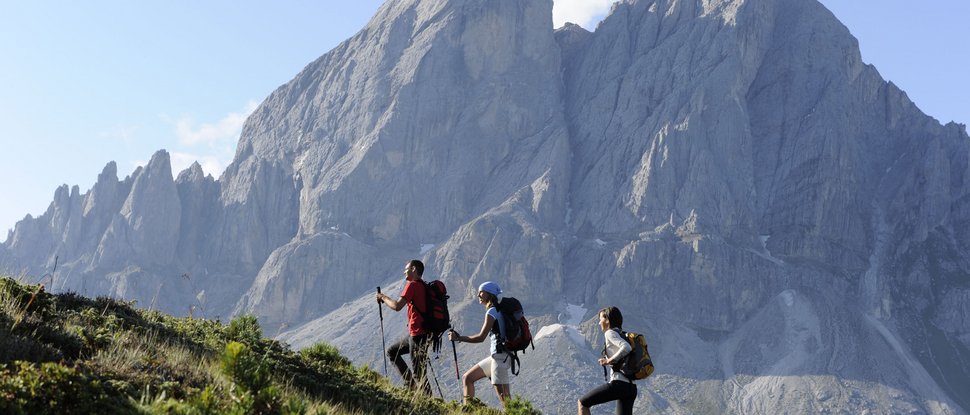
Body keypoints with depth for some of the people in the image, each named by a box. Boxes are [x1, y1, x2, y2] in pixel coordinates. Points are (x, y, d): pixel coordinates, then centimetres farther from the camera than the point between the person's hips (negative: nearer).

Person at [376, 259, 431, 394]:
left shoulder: (412, 285, -13)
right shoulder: (424, 286, 14)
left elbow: (397, 306, -20)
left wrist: (384, 297, -4)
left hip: (418, 334, -10)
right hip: (416, 332, 10)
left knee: (418, 371, -6)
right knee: (392, 351, 21)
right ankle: (411, 383, 15)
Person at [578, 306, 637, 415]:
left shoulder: (610, 333, -4)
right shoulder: (623, 335, 22)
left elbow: (626, 348, -21)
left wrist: (609, 361, -12)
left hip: (619, 383, -8)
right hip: (631, 387, 8)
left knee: (582, 403, 4)